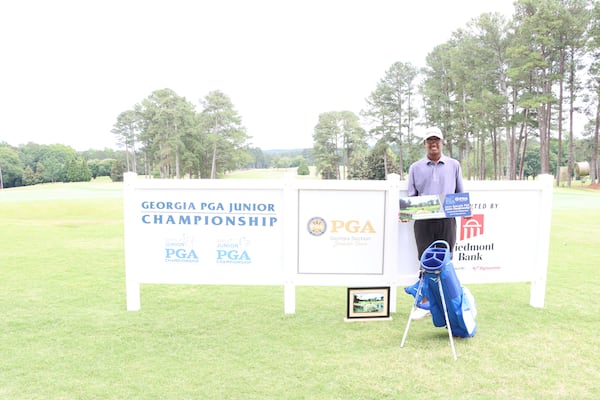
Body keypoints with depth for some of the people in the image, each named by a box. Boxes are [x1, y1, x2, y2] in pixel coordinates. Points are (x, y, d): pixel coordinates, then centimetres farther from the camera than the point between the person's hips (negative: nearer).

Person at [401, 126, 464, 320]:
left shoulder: (454, 165, 11)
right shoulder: (415, 168, 10)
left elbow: (460, 194, 12)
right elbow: (411, 196, 8)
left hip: (447, 220, 0)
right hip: (423, 220, 0)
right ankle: (424, 303, 10)